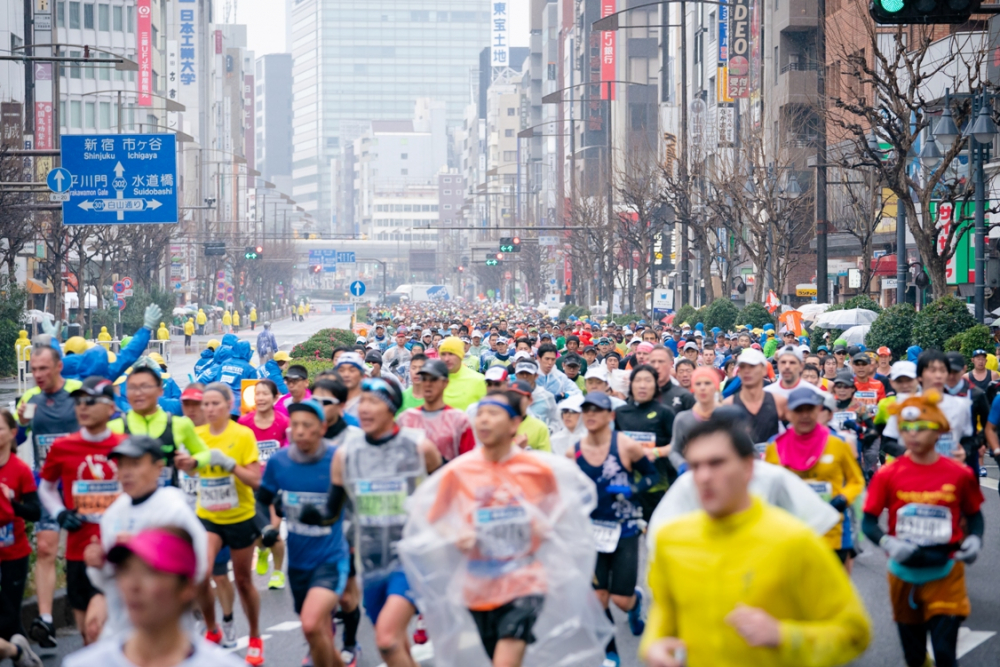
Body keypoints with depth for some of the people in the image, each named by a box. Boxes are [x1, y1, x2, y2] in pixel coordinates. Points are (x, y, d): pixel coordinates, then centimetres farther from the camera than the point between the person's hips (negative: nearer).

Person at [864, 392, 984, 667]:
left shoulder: (959, 474, -5)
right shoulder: (888, 474, -7)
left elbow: (974, 515, 9)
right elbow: (868, 522, -3)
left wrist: (974, 540, -10)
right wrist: (887, 543, -22)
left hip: (946, 574, -1)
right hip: (905, 574, 2)